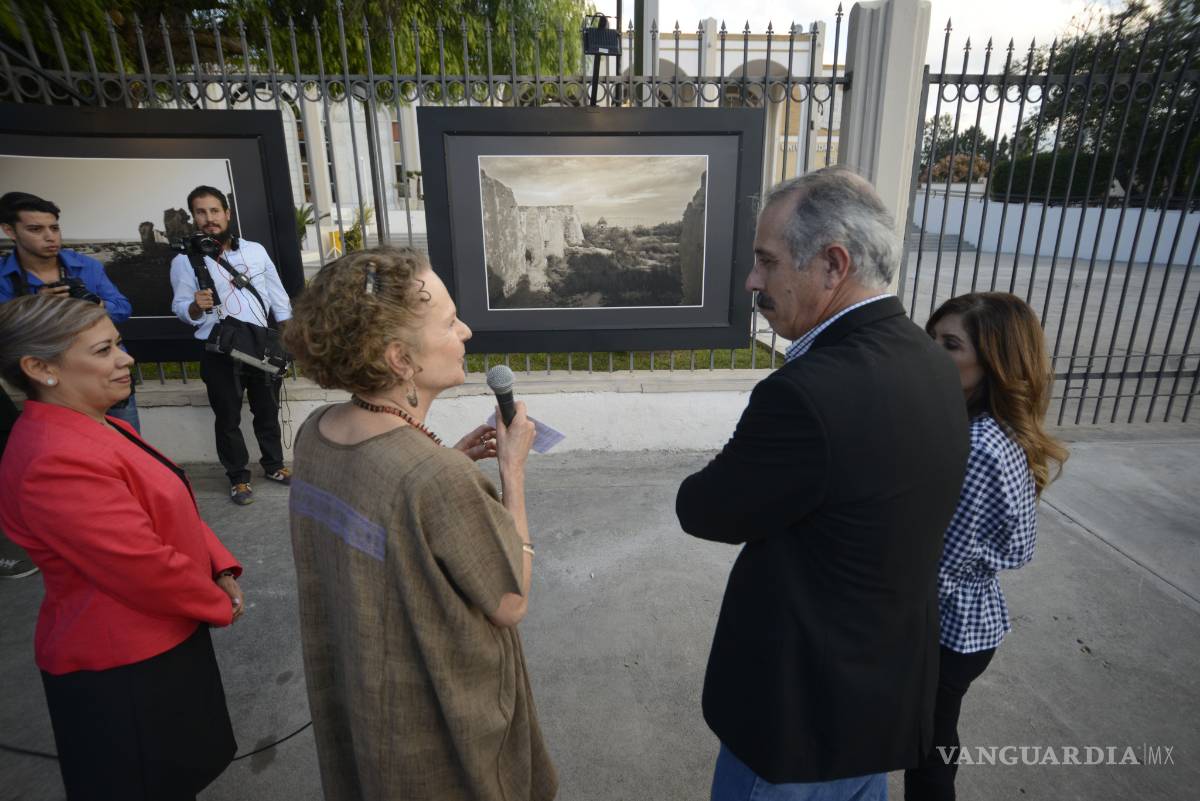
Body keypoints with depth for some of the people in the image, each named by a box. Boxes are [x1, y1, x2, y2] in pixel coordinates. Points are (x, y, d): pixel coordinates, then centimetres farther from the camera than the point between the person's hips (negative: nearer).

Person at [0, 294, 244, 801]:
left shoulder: (96, 426, 5)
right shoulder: (56, 461, -28)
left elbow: (174, 509, 11)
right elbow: (144, 569, -27)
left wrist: (221, 570, -2)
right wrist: (219, 605, -11)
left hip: (158, 643, 9)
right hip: (122, 670, -9)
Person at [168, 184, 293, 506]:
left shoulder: (255, 250, 7)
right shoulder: (184, 260, -2)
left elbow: (277, 295, 10)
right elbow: (180, 308, -4)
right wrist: (195, 306, -26)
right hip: (220, 354, -3)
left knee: (268, 410, 14)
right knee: (228, 418, 5)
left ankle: (274, 465, 29)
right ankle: (238, 478, 17)